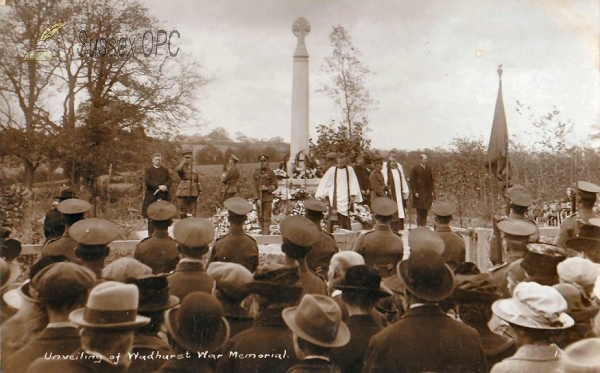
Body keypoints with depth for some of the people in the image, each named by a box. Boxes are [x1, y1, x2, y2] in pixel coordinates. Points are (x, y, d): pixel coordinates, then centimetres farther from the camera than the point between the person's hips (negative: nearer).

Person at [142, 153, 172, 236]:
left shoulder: (165, 170, 15)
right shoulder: (148, 170, 5)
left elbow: (170, 180, 8)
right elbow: (147, 181, -9)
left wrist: (165, 186, -14)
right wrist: (159, 186, -17)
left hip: (163, 196, 3)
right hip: (152, 196, -2)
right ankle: (151, 234, 2)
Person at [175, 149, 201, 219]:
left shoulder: (193, 168, 15)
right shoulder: (182, 167, 1)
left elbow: (197, 180, 19)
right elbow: (177, 169, -27)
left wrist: (199, 190, 14)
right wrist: (184, 162, -19)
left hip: (193, 192, 4)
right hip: (183, 192, -4)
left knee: (192, 212, 4)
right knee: (183, 211, 1)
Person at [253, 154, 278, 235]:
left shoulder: (271, 172, 0)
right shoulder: (256, 173, 5)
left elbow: (275, 186, 3)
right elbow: (254, 187, 1)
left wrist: (267, 188, -16)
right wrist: (257, 198, -8)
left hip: (268, 198, -3)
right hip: (258, 198, 3)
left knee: (266, 217, -7)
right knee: (260, 217, 6)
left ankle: (266, 233, -5)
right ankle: (263, 232, 16)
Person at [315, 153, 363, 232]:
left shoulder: (349, 169, 3)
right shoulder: (332, 170, 2)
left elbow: (353, 183, 2)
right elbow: (324, 183, 3)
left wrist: (353, 195, -8)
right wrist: (320, 196, -1)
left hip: (345, 198, 1)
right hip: (334, 198, -1)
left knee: (345, 219, 1)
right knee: (332, 217, -3)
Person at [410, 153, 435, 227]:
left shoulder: (429, 169, 10)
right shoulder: (415, 169, -3)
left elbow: (431, 181, 13)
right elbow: (412, 181, -5)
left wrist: (432, 191, 6)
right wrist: (415, 192, -11)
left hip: (427, 193, 4)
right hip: (419, 193, -4)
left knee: (425, 211, 6)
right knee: (420, 210, -3)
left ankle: (424, 225, 10)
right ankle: (419, 225, 1)